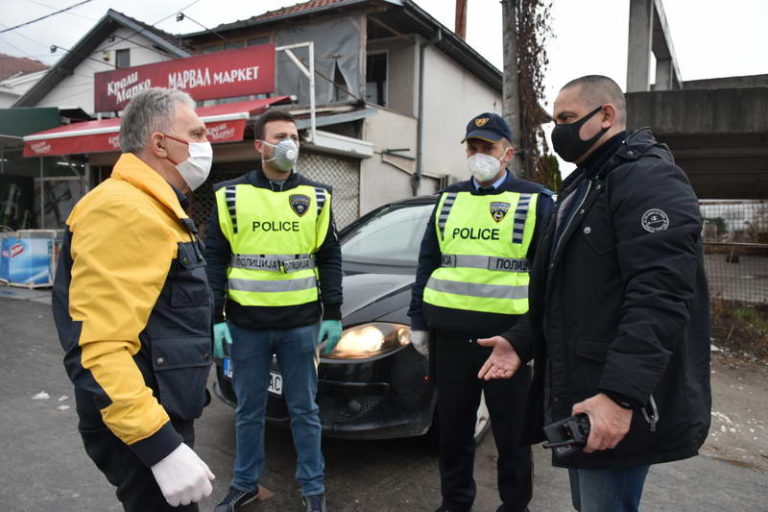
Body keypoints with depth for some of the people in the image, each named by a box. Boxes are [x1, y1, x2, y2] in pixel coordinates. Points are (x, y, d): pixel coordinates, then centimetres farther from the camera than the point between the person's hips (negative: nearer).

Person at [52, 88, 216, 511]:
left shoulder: (156, 208, 14)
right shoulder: (124, 211, -21)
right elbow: (97, 345, -29)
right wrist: (160, 445, -29)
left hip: (162, 415, 10)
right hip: (139, 429, -10)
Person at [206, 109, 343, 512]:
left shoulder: (316, 197, 4)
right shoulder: (231, 195, 1)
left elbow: (329, 259, 5)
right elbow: (215, 260, 1)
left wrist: (333, 314, 0)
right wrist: (216, 318, -5)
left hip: (300, 323, 0)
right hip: (246, 323, 0)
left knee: (304, 409, 11)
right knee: (249, 410, 14)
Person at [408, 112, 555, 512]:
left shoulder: (536, 201, -1)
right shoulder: (448, 199, 11)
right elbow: (427, 264, 14)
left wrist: (524, 337, -16)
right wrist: (419, 321, 11)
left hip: (506, 336, -3)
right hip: (449, 335, 4)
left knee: (511, 431, 12)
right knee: (453, 426, 16)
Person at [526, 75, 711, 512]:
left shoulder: (649, 178, -14)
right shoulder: (584, 185, 18)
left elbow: (659, 297, -27)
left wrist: (620, 394, -32)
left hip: (616, 404, -10)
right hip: (580, 393, 10)